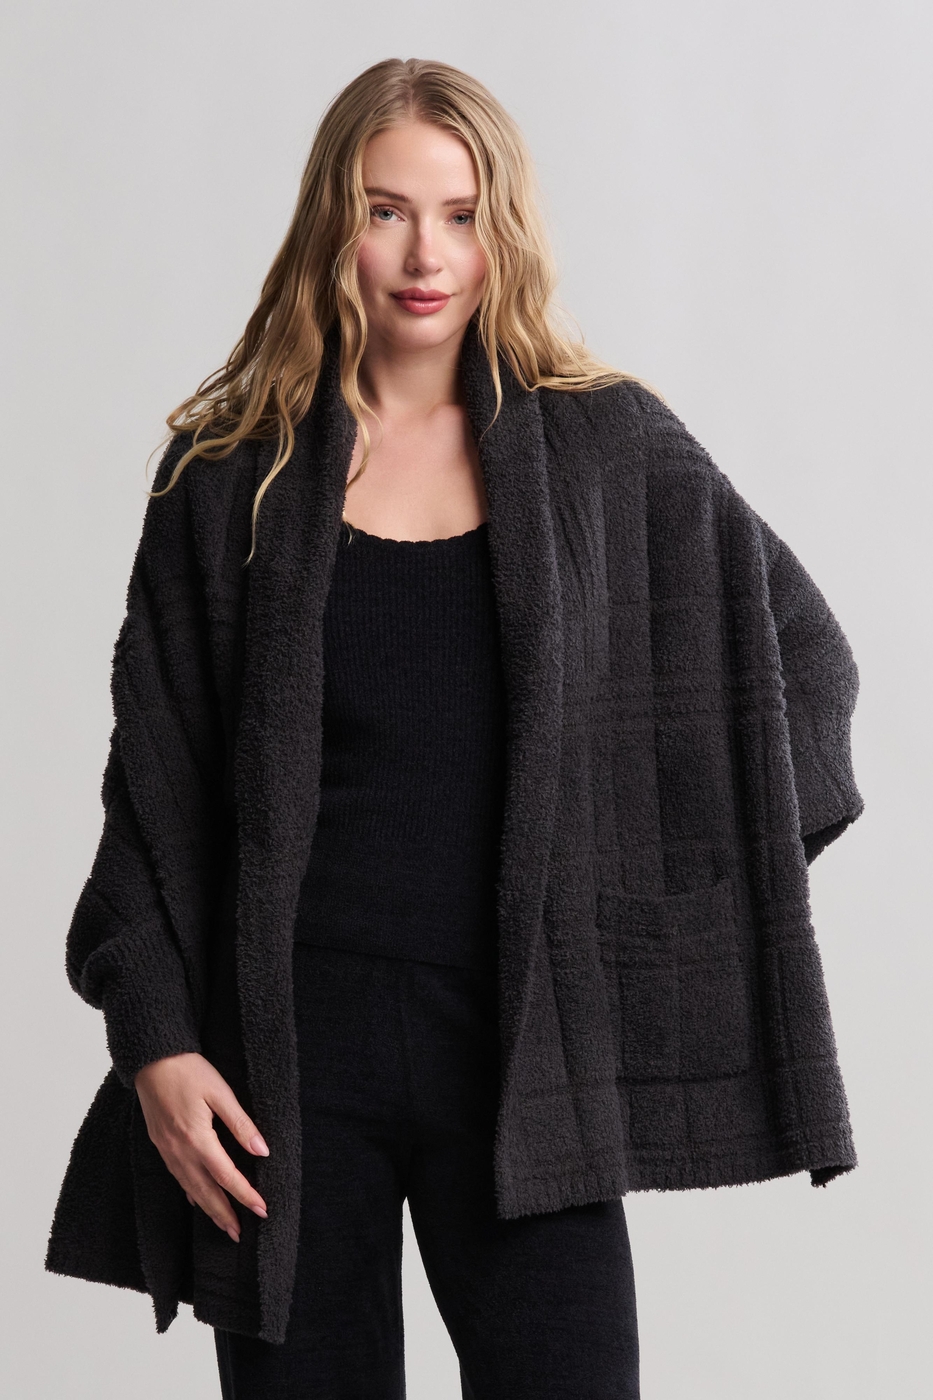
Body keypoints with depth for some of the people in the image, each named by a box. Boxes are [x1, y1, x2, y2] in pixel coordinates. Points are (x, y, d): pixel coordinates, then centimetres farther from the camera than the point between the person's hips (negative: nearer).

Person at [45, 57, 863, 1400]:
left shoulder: (610, 449, 4)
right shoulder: (232, 471, 4)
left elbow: (801, 658, 12)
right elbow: (155, 786, 3)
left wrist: (680, 897, 5)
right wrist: (155, 1038, -5)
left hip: (521, 1040, 0)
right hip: (293, 1046, 0)